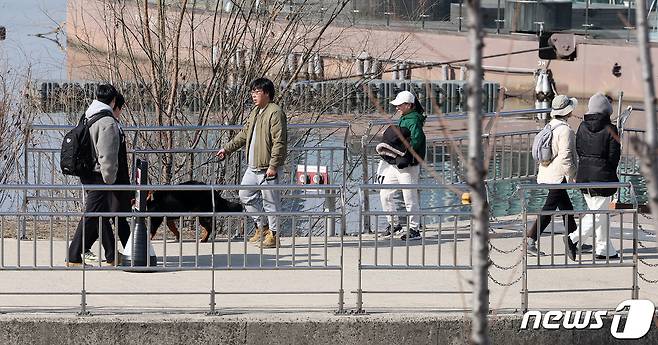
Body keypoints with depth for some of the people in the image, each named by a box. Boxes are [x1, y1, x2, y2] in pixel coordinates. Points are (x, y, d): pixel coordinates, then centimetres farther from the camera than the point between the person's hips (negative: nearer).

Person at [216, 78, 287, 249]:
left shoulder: (275, 113, -15)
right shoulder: (255, 111, 15)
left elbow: (279, 142, -19)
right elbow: (244, 134, 26)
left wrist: (273, 165, -22)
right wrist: (227, 149, 24)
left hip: (268, 168, -10)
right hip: (253, 167, 10)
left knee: (270, 201, -2)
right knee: (246, 195, 15)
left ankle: (273, 234, 7)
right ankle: (261, 227, 27)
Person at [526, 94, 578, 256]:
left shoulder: (550, 126, 9)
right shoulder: (565, 130, -18)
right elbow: (565, 156, -21)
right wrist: (572, 176, -13)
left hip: (546, 173, 10)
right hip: (559, 176, -10)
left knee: (566, 207, 17)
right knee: (549, 209, -7)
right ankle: (530, 240, -9)